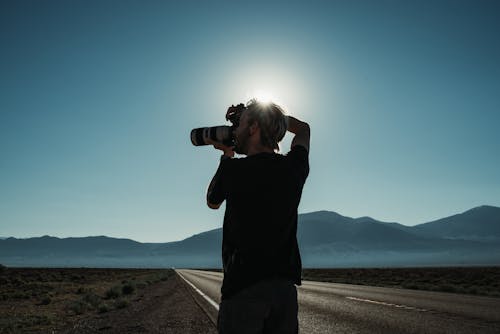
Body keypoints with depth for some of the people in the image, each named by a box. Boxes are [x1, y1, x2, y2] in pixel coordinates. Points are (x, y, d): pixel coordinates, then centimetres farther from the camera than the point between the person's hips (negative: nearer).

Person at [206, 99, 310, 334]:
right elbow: (303, 129, 23)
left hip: (243, 286, -4)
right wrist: (272, 116, 20)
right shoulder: (294, 167, -1)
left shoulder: (233, 169, -11)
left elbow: (212, 202, 12)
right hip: (285, 285, 4)